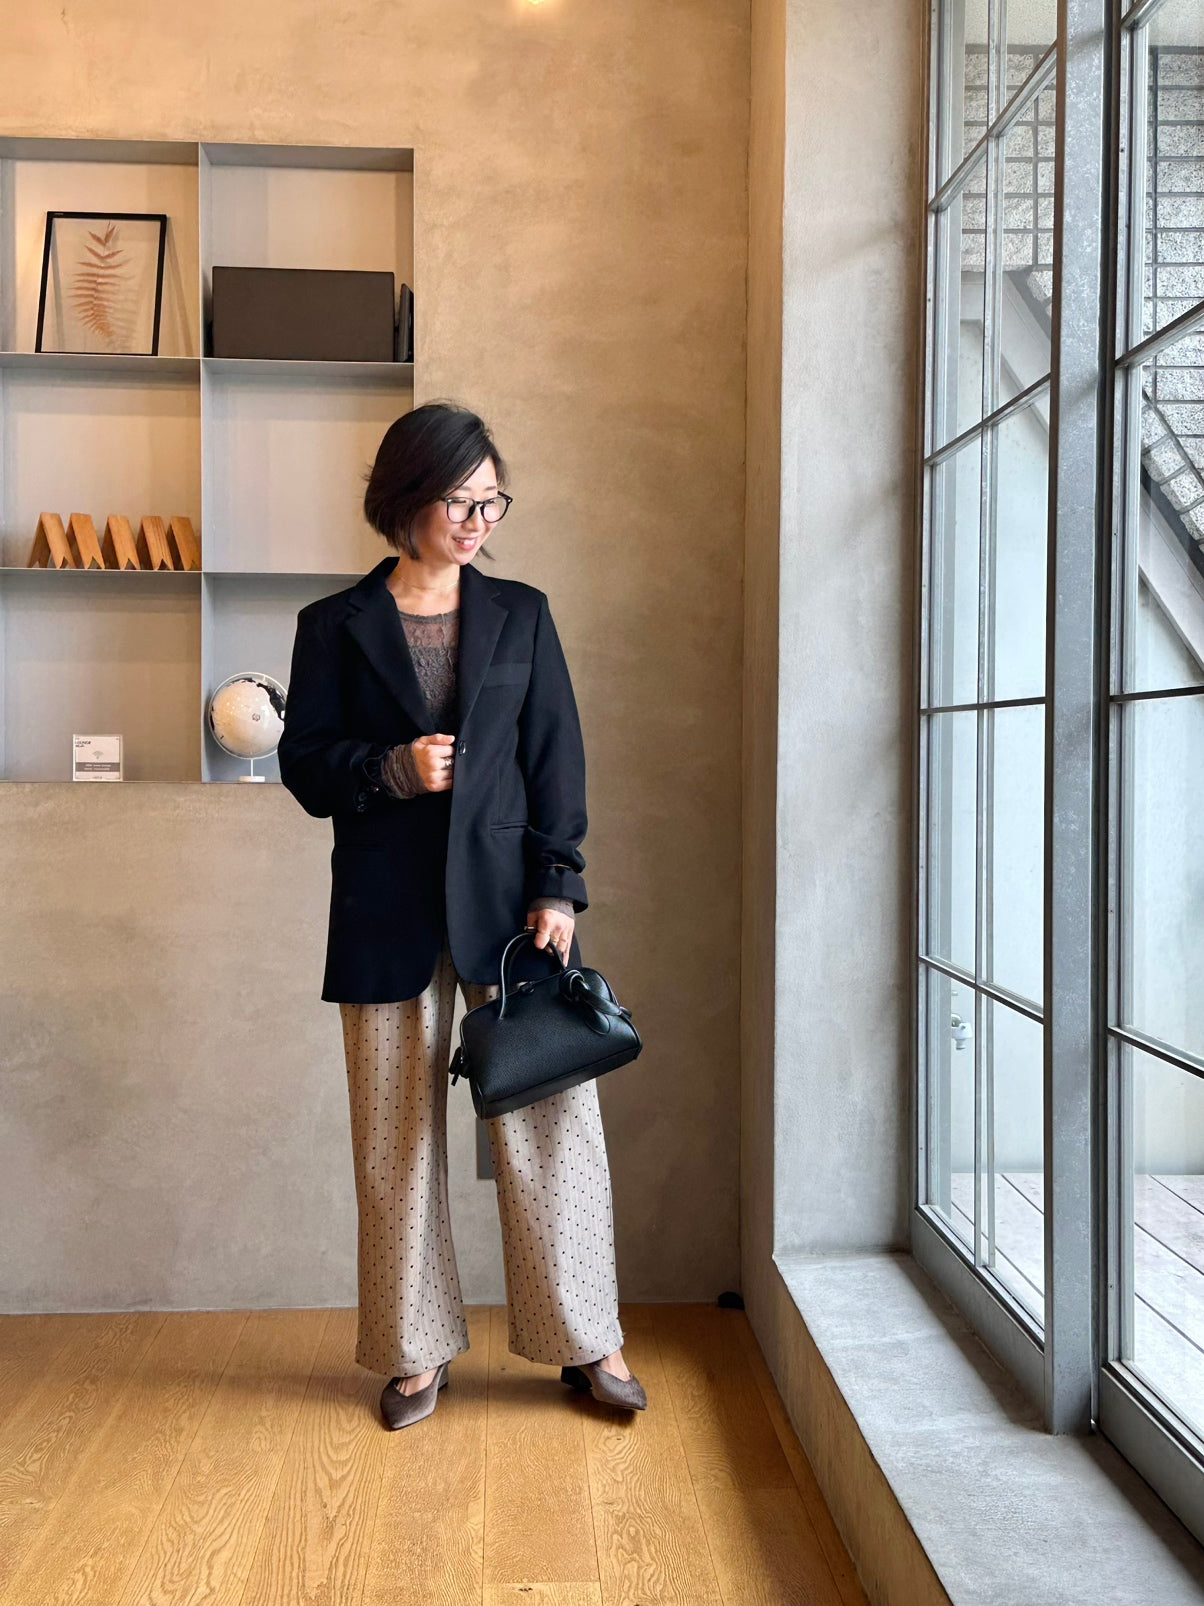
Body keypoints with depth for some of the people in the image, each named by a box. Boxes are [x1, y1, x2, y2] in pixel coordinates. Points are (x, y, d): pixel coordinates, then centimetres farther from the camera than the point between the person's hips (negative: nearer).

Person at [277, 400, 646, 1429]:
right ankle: (418, 1351, 23)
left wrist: (557, 890, -6)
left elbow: (556, 760, 4)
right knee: (400, 1133, 7)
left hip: (505, 898, 1)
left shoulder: (521, 614, 8)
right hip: (387, 911, 0)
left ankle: (586, 1341, 19)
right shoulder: (335, 628, 5)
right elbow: (304, 764, 5)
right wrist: (390, 769, -14)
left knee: (552, 1115, 2)